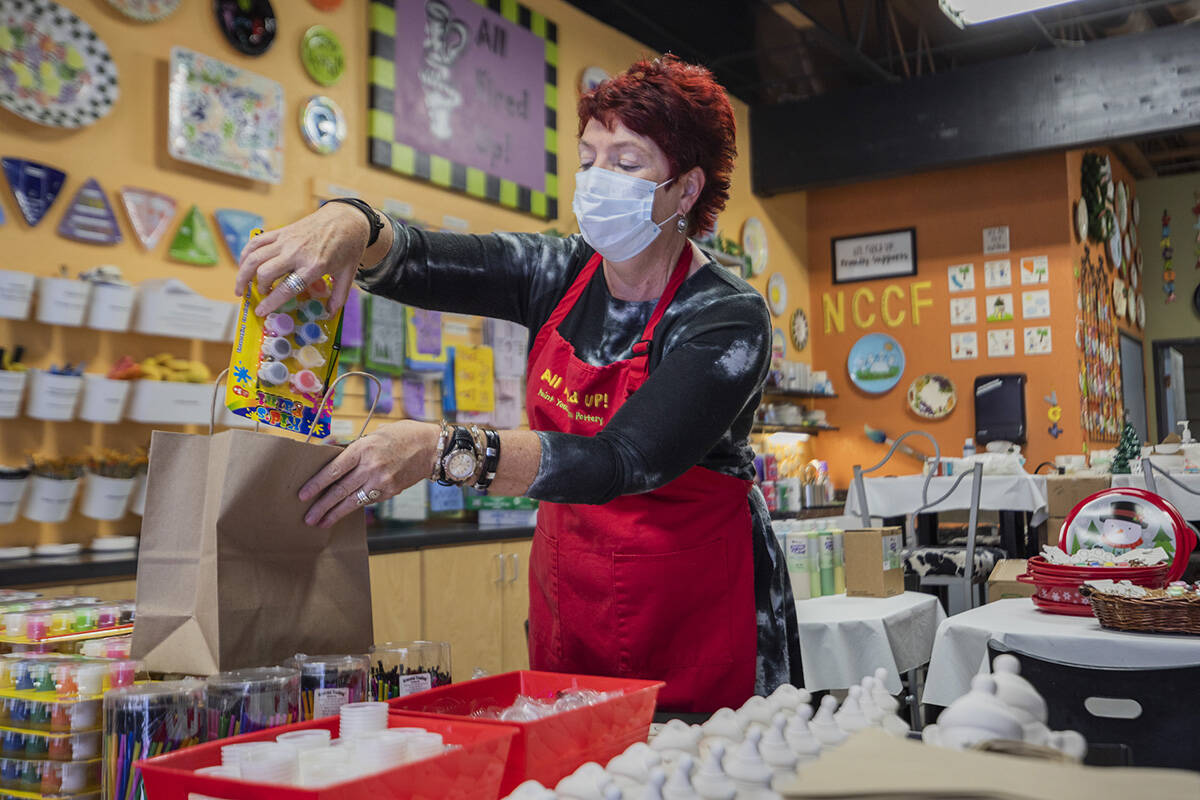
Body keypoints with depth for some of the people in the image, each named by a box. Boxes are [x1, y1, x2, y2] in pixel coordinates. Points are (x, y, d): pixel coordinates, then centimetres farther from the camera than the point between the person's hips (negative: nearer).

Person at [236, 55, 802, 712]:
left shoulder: (729, 319, -16)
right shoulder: (561, 275, 0)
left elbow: (620, 462, -29)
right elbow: (410, 262, -7)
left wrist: (444, 451, -39)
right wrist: (350, 223, -31)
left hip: (700, 608, -4)